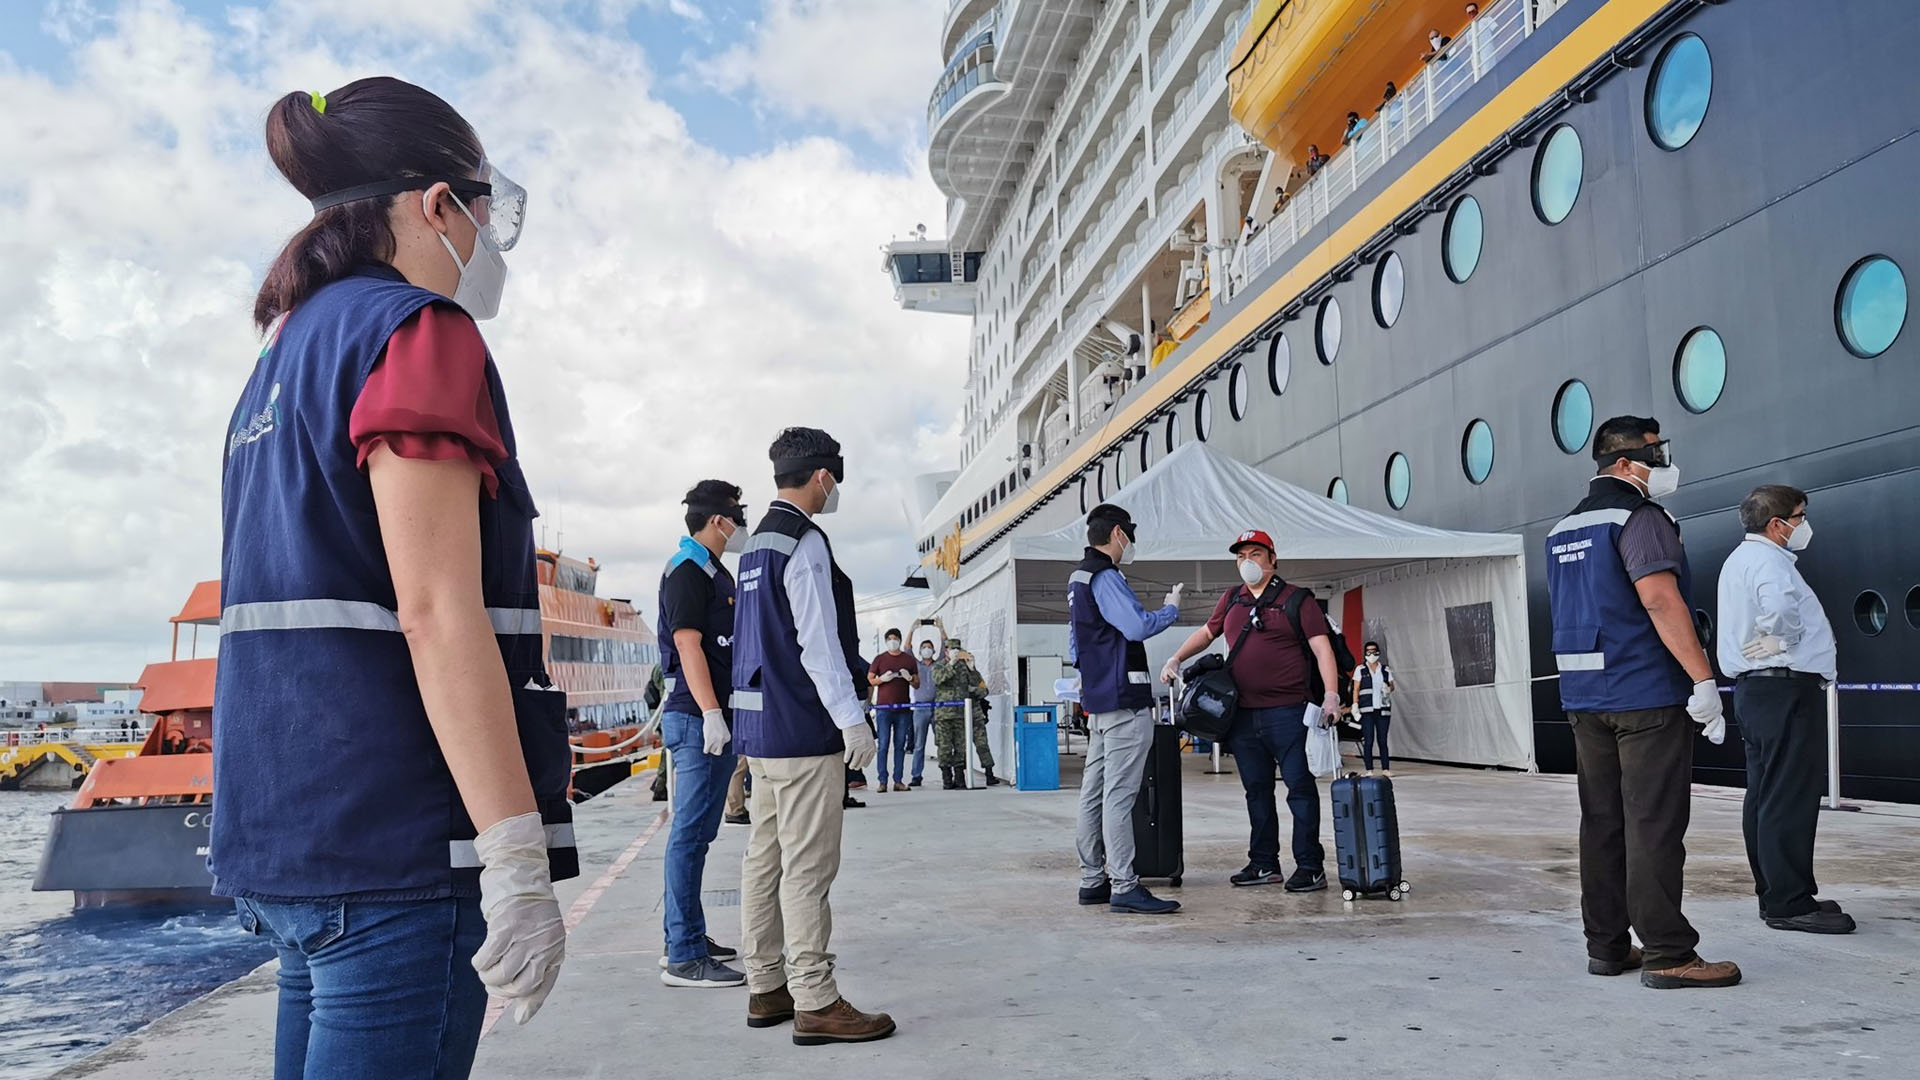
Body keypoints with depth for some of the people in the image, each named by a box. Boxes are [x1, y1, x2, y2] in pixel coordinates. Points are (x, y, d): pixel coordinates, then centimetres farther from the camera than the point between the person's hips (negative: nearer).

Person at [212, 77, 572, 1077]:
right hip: (395, 840, -9)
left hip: (285, 836, 10)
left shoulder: (287, 356, 19)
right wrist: (518, 860, -20)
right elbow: (437, 611, -19)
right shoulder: (417, 331, -9)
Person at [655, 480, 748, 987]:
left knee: (696, 832, 14)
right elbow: (688, 645, -18)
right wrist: (710, 713, -25)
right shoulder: (687, 571, -9)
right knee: (690, 833, -8)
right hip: (697, 718, -10)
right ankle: (685, 957, -4)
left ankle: (685, 938, 23)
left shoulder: (715, 572, 20)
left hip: (717, 717, 10)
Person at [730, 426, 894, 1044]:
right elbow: (817, 642, -19)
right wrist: (852, 719, -17)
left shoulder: (758, 543, 16)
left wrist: (862, 669, 30)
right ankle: (814, 1004, 0)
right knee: (808, 865, -6)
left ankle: (765, 989, 22)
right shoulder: (805, 543, -14)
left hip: (761, 725, 10)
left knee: (766, 857, 13)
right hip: (803, 728, -10)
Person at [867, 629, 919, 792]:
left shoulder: (909, 660, 13)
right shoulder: (880, 659, 8)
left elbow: (917, 684, 16)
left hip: (903, 709, 2)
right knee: (884, 745, -5)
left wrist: (909, 678, -5)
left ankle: (898, 780, 5)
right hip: (884, 708, -2)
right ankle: (882, 781, -4)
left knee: (900, 746, 2)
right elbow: (869, 680, 8)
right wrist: (882, 678, -11)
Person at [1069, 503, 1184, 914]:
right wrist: (1171, 608, -8)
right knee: (1119, 796, -9)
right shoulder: (1105, 577, -12)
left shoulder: (1079, 578, 20)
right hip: (1123, 701, -10)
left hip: (1098, 700, 10)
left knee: (1094, 794, 11)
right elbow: (1138, 625, -24)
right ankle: (1124, 888, -8)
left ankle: (1093, 880, 17)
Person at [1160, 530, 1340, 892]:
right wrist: (1176, 659, 17)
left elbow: (1322, 648, -6)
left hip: (1287, 712, -5)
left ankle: (1310, 867, 4)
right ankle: (1264, 864, 19)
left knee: (1299, 786, -2)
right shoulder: (1231, 600, 15)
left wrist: (1331, 694, -17)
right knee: (1256, 790, 11)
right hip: (1242, 713, 5)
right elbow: (1207, 633, 28)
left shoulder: (1297, 600, 0)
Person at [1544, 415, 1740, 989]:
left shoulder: (1564, 528, 17)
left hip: (1585, 695, 8)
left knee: (1601, 822, 10)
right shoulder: (1639, 517, -10)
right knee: (1654, 827, -5)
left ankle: (1606, 946, 16)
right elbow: (1660, 601, -21)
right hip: (1646, 693, -8)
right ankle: (1667, 954, -1)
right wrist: (1703, 678, -20)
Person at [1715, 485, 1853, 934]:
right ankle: (1790, 904, -7)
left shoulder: (1740, 559, 21)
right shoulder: (1767, 559, -13)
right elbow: (1780, 605, -33)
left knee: (1765, 795, 12)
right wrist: (1783, 639, -16)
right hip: (1785, 687, -11)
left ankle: (1774, 894, 19)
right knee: (1791, 798, -9)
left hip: (1755, 689, 11)